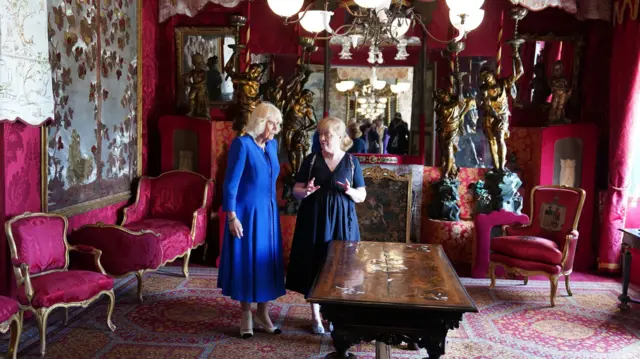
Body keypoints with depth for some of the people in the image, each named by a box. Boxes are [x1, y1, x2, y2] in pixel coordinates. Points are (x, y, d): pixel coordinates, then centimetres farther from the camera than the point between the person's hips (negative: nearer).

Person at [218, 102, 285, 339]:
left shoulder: (272, 145, 7)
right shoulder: (242, 144, -14)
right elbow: (230, 184, -15)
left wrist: (271, 209, 16)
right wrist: (232, 217, -18)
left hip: (268, 212, 7)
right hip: (247, 212, -6)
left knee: (267, 260, 10)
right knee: (246, 261, 4)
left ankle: (262, 313, 23)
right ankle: (246, 315, 17)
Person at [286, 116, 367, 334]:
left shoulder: (352, 162, 3)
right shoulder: (311, 160, 2)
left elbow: (362, 196, 5)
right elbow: (296, 191, 2)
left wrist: (350, 191, -17)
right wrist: (305, 191, -20)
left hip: (342, 221, 0)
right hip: (314, 219, 0)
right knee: (313, 265, 2)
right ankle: (315, 316, 14)